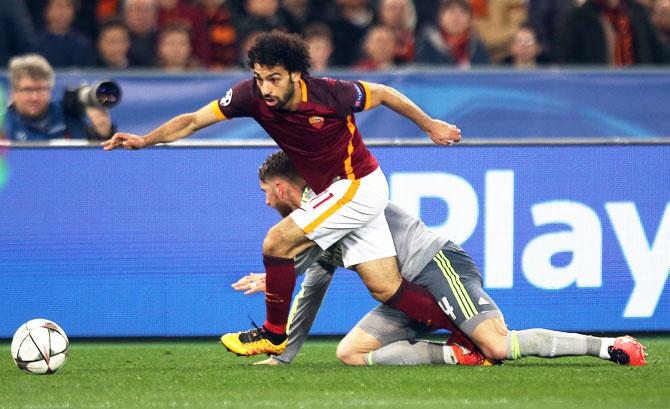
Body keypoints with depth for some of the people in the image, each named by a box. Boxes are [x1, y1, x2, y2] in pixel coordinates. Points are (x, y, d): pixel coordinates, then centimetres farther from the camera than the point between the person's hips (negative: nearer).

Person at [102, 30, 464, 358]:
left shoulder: (329, 94, -25)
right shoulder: (251, 95, -12)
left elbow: (383, 94, -7)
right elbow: (193, 121, -10)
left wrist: (429, 125, 5)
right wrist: (145, 140, -25)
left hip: (359, 185, -7)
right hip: (335, 192, 7)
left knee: (278, 242, -14)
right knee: (387, 291, 6)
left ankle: (274, 334, 3)